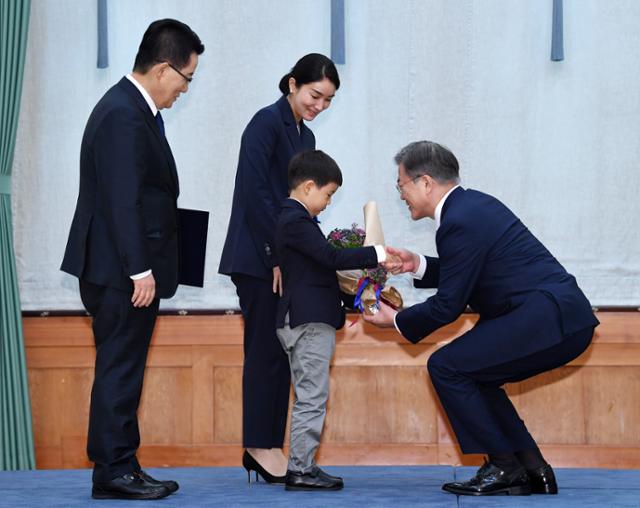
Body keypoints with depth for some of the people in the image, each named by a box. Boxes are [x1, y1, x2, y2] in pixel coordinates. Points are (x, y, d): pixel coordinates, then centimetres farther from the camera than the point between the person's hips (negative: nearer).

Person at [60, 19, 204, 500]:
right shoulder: (124, 116, -18)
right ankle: (113, 471, 4)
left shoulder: (132, 109, 14)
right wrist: (140, 271, -21)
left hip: (124, 270, 10)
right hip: (121, 272, -10)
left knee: (122, 370, 13)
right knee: (119, 370, -3)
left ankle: (121, 468, 20)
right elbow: (123, 202, -22)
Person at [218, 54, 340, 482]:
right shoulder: (267, 123, -10)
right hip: (258, 258, -8)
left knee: (278, 351, 8)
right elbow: (254, 192, -17)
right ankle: (260, 446, 1)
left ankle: (266, 447, 12)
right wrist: (278, 255, -17)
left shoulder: (304, 136, 16)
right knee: (266, 348, -6)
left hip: (284, 258, 8)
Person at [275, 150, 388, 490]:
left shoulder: (295, 220, 18)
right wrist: (376, 255, -20)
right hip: (308, 321, -11)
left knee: (310, 398, 13)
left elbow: (320, 261, 20)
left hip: (311, 321, 11)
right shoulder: (295, 221, -14)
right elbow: (330, 257, -22)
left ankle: (303, 466, 16)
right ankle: (299, 470, -5)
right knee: (311, 397, -8)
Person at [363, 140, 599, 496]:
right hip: (567, 318, 10)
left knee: (446, 367, -7)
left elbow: (448, 304, -11)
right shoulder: (472, 204, 17)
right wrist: (419, 265, 18)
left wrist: (398, 321, 3)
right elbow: (463, 274, 28)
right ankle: (532, 468, 16)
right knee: (470, 373, 20)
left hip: (548, 318, -10)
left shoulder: (460, 222, -14)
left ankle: (503, 467, -1)